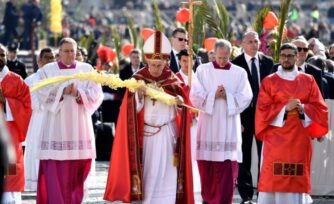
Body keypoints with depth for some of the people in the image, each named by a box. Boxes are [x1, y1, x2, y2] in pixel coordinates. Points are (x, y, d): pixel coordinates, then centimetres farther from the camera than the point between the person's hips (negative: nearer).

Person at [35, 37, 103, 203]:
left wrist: (79, 94, -18)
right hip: (56, 127, -2)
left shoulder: (87, 70, 9)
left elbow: (96, 93, 0)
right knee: (55, 170, -8)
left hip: (79, 127, 2)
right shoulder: (47, 70, 7)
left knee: (78, 169, 2)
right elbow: (42, 93, -6)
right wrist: (63, 91, -19)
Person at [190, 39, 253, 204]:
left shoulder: (239, 73, 5)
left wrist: (227, 96, -15)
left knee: (227, 166, -7)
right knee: (207, 166, 5)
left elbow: (245, 97, -2)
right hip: (208, 124, 1)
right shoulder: (203, 70, 4)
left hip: (229, 126, -1)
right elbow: (195, 96, -2)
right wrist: (213, 95, -15)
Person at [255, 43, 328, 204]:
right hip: (276, 140, -2)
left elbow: (320, 108, 6)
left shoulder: (308, 81, 10)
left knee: (297, 181, -2)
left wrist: (303, 108, -13)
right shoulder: (269, 81, 5)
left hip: (299, 140, 2)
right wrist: (285, 108, -14)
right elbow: (263, 110, -1)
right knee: (273, 178, -8)